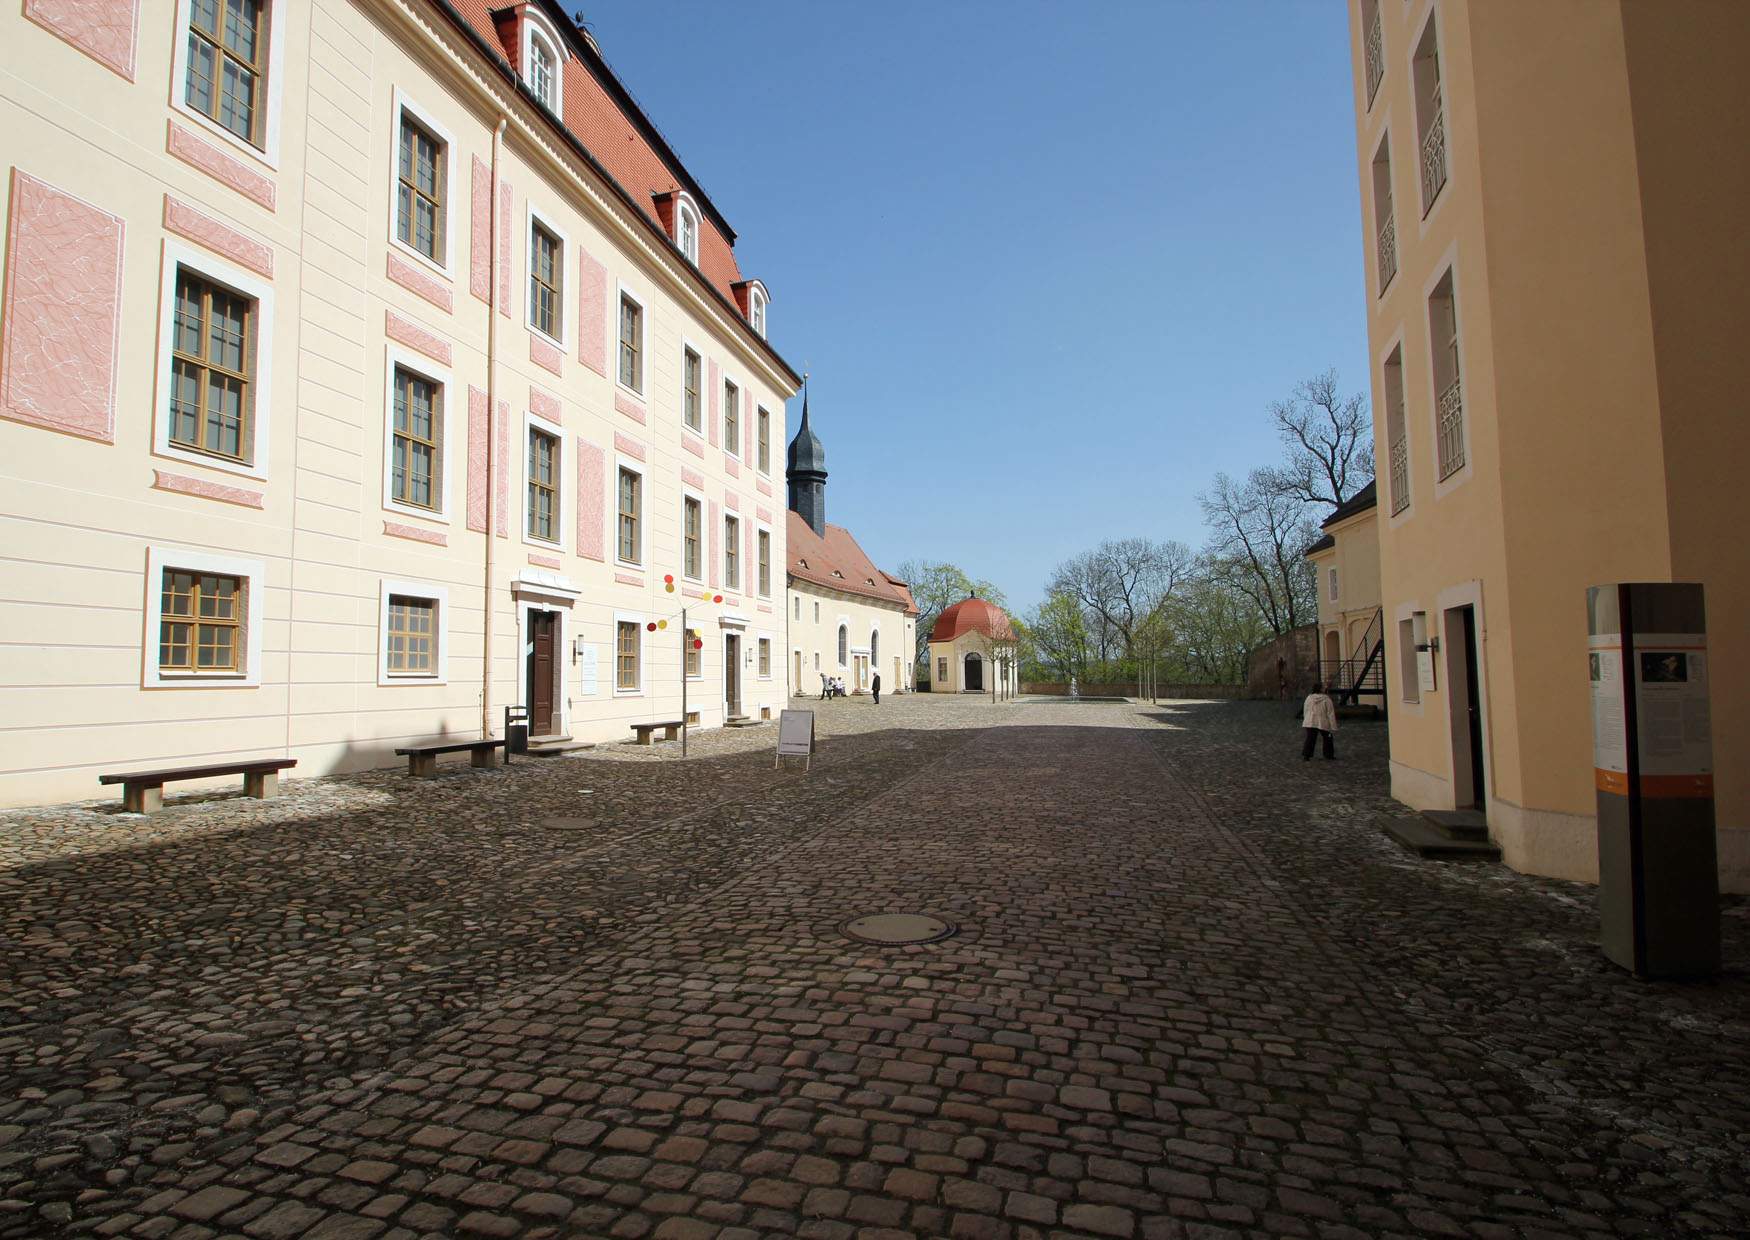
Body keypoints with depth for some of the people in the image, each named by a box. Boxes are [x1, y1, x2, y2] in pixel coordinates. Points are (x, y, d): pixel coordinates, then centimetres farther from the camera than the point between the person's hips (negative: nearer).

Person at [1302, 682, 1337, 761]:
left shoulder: (1309, 698, 0)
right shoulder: (1327, 699, -10)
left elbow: (1305, 711, 6)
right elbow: (1330, 713, -10)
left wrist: (1306, 720, 19)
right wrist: (1333, 726, -7)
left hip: (1310, 723, 3)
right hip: (1323, 723, -3)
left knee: (1310, 739, 6)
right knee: (1327, 739, 15)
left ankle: (1305, 756, -1)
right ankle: (1328, 756, 21)